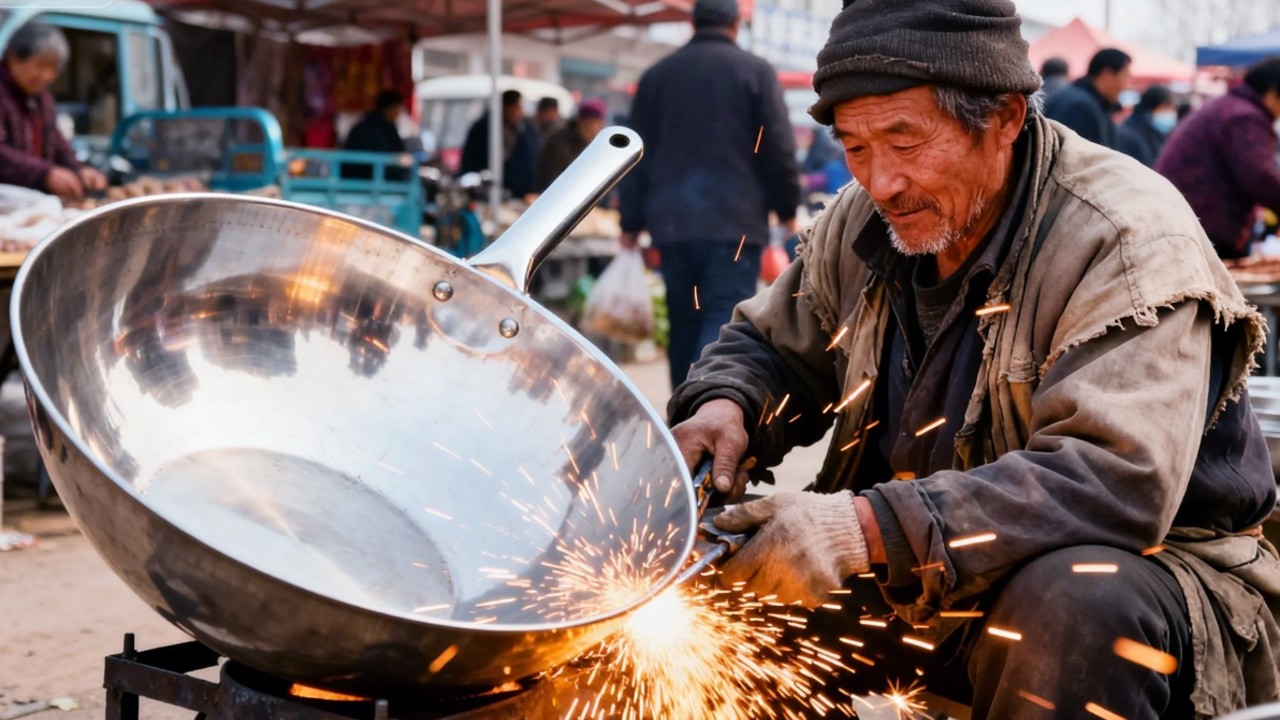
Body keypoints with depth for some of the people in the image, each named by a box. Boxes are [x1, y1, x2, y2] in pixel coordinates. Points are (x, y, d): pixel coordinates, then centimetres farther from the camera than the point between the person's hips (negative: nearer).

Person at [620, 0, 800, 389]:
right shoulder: (755, 71, -1)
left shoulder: (657, 75, 12)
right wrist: (787, 209, 9)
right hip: (735, 222, -4)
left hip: (672, 223, 4)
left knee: (684, 326, 13)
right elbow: (779, 149, -3)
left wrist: (631, 224, 17)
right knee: (724, 326, -8)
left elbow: (638, 155, 13)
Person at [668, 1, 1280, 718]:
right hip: (924, 582, 6)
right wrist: (723, 408, -12)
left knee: (1071, 605, -40)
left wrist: (869, 526, -41)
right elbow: (770, 347, 15)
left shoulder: (1127, 235, -22)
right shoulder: (863, 222, 0)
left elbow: (1118, 482, -34)